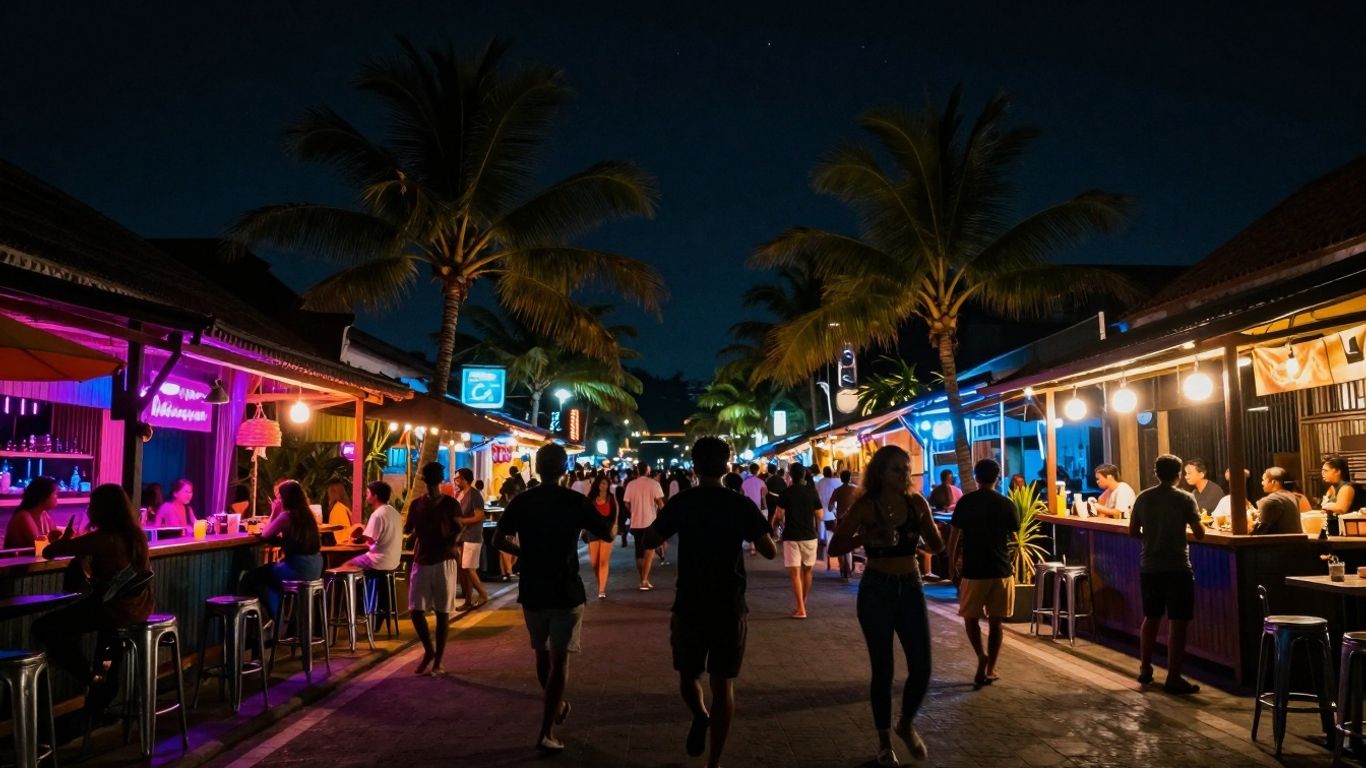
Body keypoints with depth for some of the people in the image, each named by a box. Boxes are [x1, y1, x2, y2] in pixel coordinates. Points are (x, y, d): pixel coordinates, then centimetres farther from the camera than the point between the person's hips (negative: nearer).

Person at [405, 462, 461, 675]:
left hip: (444, 562, -3)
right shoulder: (416, 503, 7)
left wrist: (450, 543, -22)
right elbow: (407, 530, 7)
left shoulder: (451, 504, -2)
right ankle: (429, 651, 24)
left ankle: (438, 661, 11)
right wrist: (411, 528, -15)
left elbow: (458, 532, -2)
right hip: (421, 561, 3)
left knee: (442, 613, 1)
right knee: (415, 610, 2)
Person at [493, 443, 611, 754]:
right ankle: (546, 733, -2)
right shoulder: (576, 501, -9)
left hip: (532, 591, 3)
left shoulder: (521, 501, -2)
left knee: (542, 653, 22)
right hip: (566, 592, -3)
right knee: (559, 659, 2)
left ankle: (556, 707, 40)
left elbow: (498, 540, -1)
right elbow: (608, 533, 0)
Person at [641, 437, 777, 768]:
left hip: (689, 604, 0)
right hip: (730, 606, 0)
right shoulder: (742, 504, -6)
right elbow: (770, 551, -4)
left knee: (688, 673, 21)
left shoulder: (680, 502, -7)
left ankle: (700, 716, -5)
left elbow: (649, 540, 0)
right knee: (723, 683, 8)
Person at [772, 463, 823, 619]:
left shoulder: (785, 493, -6)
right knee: (807, 571, 17)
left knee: (795, 573, -3)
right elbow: (819, 516, 2)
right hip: (809, 536, 3)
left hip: (791, 537, -3)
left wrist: (773, 528, 8)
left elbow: (778, 515, -11)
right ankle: (803, 604, 27)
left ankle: (800, 609, -9)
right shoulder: (812, 492, 1)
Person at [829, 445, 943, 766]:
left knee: (922, 667, 1)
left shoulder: (916, 502, 0)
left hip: (911, 588, 3)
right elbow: (834, 547, -13)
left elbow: (937, 547, 5)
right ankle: (884, 740, 21)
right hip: (876, 590, -3)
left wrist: (924, 531, -16)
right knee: (883, 668, 3)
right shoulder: (866, 506, -9)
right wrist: (867, 537, -27)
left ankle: (907, 725, 29)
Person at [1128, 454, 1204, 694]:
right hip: (1177, 568, -5)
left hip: (1149, 567, 5)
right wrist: (1195, 522, 14)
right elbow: (1199, 534, -7)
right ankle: (1173, 678, -2)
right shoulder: (1185, 499, -10)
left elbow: (1133, 532, 7)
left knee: (1151, 618, 17)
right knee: (1177, 622, -1)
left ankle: (1145, 669, 25)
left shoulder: (1143, 498, 2)